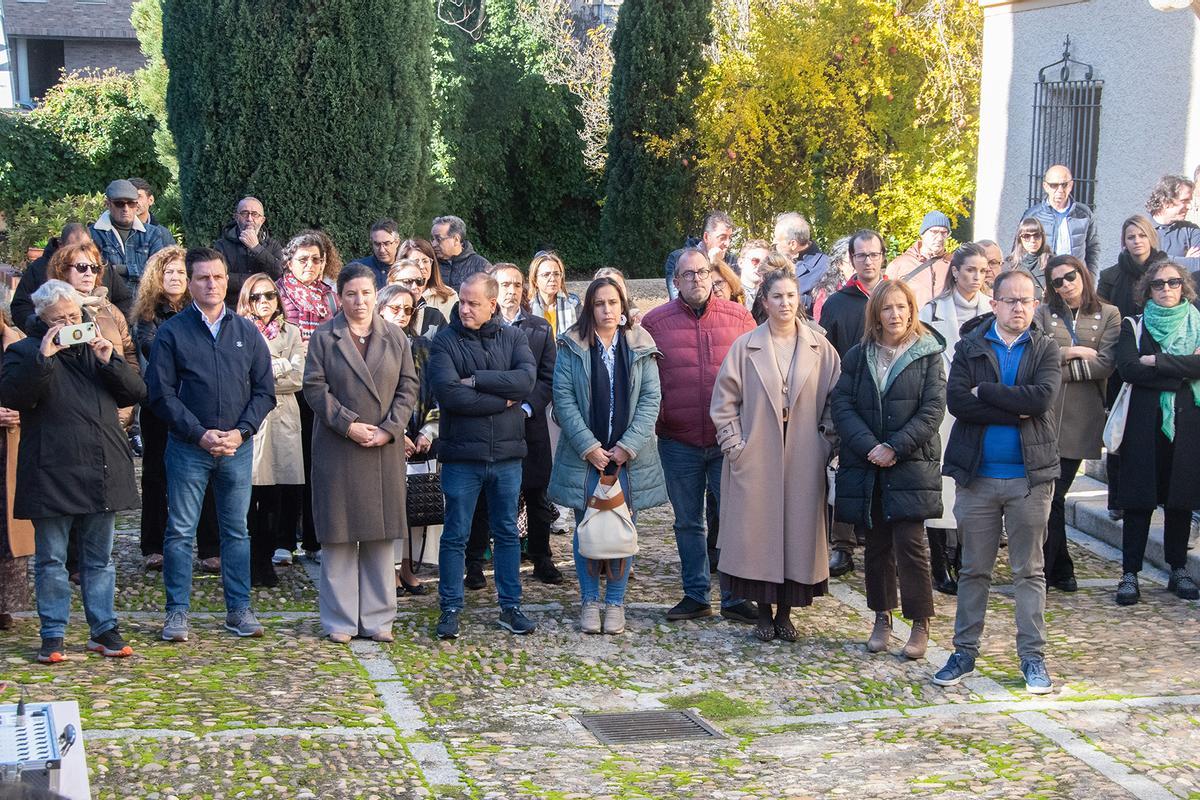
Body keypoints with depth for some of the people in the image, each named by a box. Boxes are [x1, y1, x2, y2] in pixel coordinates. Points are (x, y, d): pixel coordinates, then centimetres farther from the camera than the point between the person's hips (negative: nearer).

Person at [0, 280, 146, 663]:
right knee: (51, 559, 3)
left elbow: (136, 392, 8)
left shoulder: (97, 349, 16)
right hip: (52, 475, -4)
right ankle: (53, 635, 10)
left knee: (100, 558, 10)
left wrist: (110, 361, -7)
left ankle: (103, 630, 18)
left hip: (102, 473, 4)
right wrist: (43, 357, -22)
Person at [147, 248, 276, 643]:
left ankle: (239, 609, 16)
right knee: (180, 532, 0)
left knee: (236, 531, 9)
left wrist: (240, 432, -8)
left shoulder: (247, 332, 8)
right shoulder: (172, 332, 0)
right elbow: (162, 393, -4)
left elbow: (264, 391, 7)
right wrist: (200, 434, -12)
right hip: (188, 447, -2)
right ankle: (177, 613, 8)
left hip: (238, 448, 2)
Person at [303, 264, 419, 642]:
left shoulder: (395, 337, 9)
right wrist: (349, 425, -13)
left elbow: (408, 387, 6)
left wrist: (389, 429, -8)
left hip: (385, 450, 2)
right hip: (337, 448, -2)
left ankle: (378, 618, 14)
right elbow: (314, 387, -4)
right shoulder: (324, 337, 2)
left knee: (381, 536, 6)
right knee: (339, 535, 1)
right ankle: (340, 621, 9)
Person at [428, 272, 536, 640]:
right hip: (461, 455, -3)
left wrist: (476, 380, -16)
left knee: (508, 533, 12)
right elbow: (449, 393, -18)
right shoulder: (445, 340, -4)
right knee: (455, 535, 5)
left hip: (507, 455, 3)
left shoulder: (512, 337, 5)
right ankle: (450, 608, 15)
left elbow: (526, 378, -13)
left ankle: (510, 606, 21)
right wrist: (502, 401, -13)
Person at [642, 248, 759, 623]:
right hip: (678, 442, 1)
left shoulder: (739, 317, 3)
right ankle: (695, 595, 23)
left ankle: (734, 598, 12)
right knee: (687, 522, 11)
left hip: (730, 440, 0)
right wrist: (655, 418, 0)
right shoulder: (655, 322, 1)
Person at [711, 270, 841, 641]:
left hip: (803, 458, 1)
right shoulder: (745, 347, 2)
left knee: (799, 530, 3)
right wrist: (733, 444, -4)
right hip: (756, 457, -1)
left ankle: (785, 613, 16)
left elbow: (834, 400, 8)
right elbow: (724, 401, 3)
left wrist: (827, 442, 0)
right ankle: (763, 613, 14)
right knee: (758, 531, 1)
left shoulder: (820, 349, 5)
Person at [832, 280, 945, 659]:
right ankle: (882, 619, 22)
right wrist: (869, 446, -12)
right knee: (877, 543, 10)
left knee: (910, 543, -9)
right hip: (866, 466, 3)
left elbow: (933, 410, -5)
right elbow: (841, 404, 1)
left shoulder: (928, 355, 1)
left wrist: (895, 447, -13)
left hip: (912, 464, -3)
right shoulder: (857, 357, 8)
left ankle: (920, 624, 1)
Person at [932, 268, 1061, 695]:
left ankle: (1032, 655, 13)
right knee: (973, 570, 9)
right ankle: (965, 651, 18)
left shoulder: (1046, 350, 4)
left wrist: (984, 392, -12)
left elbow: (1042, 396, -15)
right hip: (977, 475, 1)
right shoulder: (969, 347, 4)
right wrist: (1016, 411, -16)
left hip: (1030, 476, 0)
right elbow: (956, 400, -12)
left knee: (1029, 571, 6)